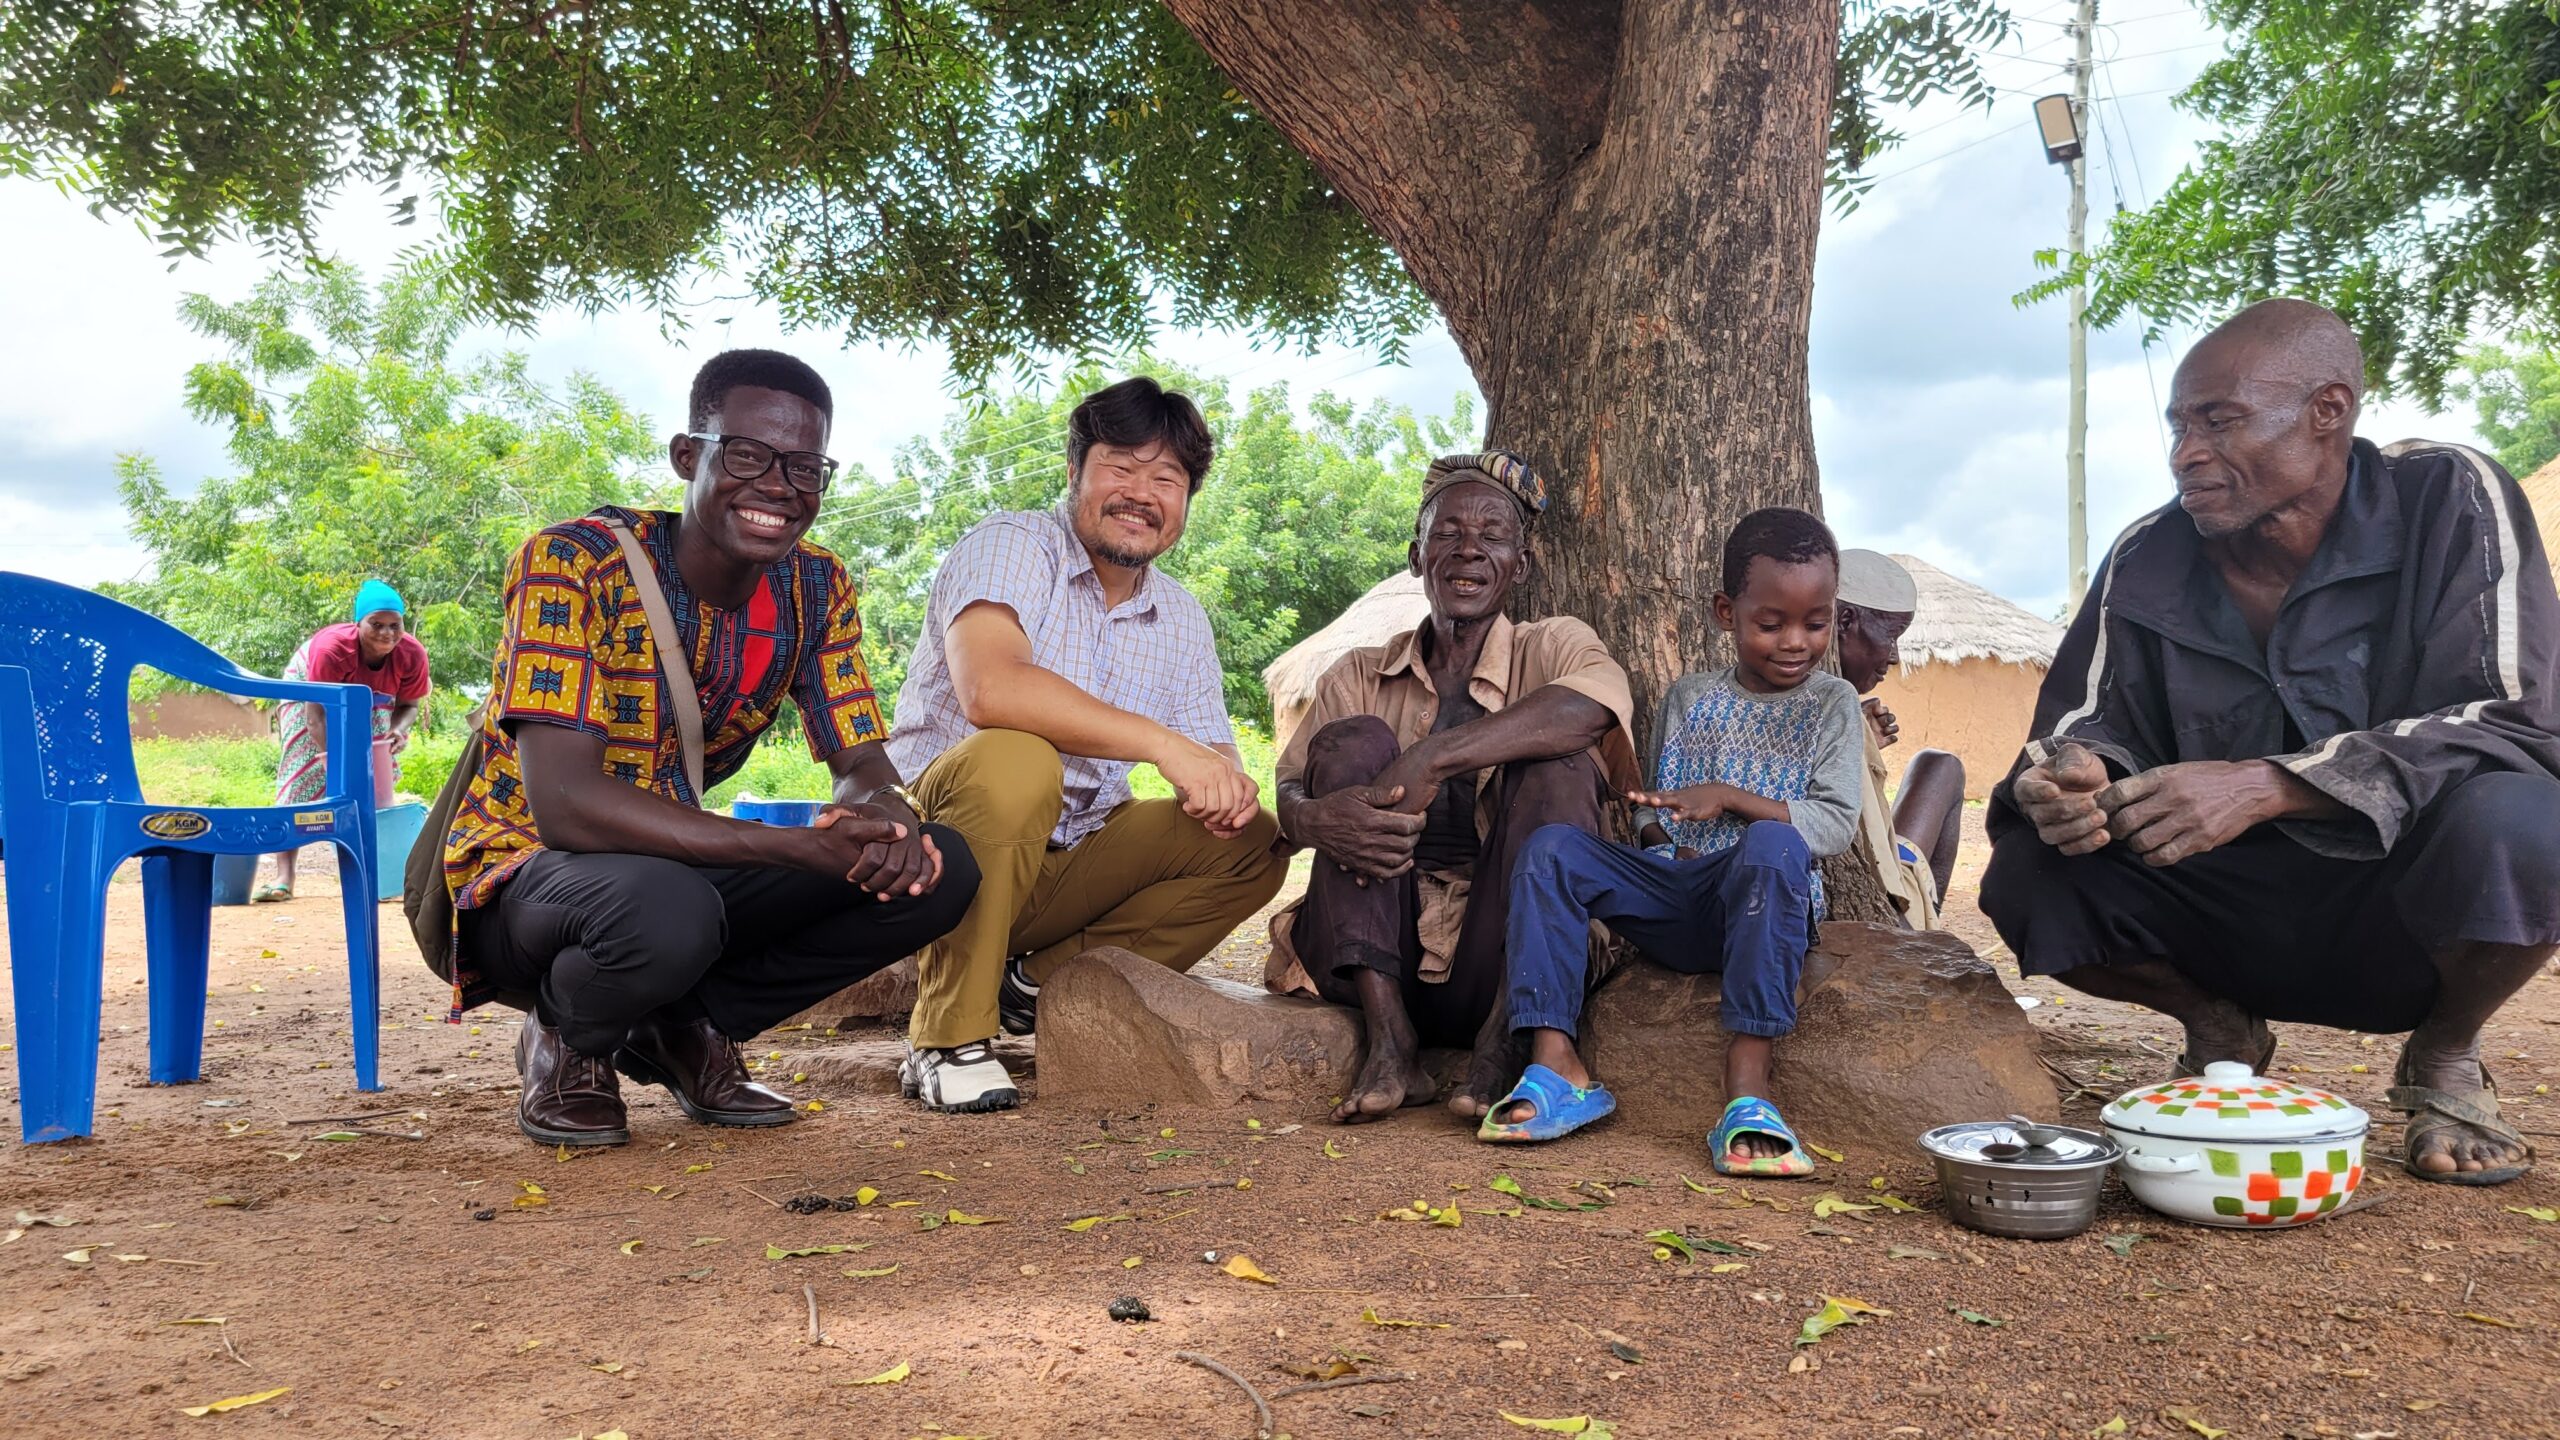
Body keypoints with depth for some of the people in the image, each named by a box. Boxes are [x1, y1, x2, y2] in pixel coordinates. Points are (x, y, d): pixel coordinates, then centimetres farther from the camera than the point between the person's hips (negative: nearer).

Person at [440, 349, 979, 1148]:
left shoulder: (817, 589, -4)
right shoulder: (572, 565, -22)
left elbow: (865, 766, -2)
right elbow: (563, 804, -31)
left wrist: (883, 814, -29)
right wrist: (800, 848, -39)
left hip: (681, 865, 6)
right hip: (524, 868, -5)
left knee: (937, 869, -14)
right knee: (664, 910, -40)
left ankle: (686, 1027, 4)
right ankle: (568, 1040, -3)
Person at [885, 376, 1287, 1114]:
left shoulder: (1182, 618, 8)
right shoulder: (1010, 546, -13)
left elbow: (1214, 755, 6)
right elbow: (987, 688, -32)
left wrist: (1228, 789, -20)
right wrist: (1161, 743, -35)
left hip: (1067, 865, 6)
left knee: (1252, 845, -9)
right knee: (1015, 762, -36)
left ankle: (1038, 982, -5)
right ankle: (948, 1035, -19)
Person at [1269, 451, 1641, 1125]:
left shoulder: (1551, 646, 5)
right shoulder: (1360, 676, 12)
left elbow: (1598, 701, -21)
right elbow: (1287, 792, -2)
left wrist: (1430, 759, -29)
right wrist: (1314, 817, -28)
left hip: (1506, 961, -2)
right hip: (1382, 956, 2)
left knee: (1559, 763, -19)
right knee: (1353, 740, -14)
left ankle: (1504, 1039, -25)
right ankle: (1389, 1040, -23)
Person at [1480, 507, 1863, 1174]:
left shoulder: (1831, 703, 6)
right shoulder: (1688, 698, 15)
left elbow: (1837, 825, -6)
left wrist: (1729, 797, -16)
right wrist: (1662, 840, -5)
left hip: (1764, 909, -3)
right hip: (1674, 899, 4)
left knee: (1773, 846, -37)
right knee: (1552, 849, -17)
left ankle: (1747, 1089, -40)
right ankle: (1557, 1065, -23)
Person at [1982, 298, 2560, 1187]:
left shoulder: (2450, 504, -13)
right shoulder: (2147, 561, -3)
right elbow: (2083, 723, -3)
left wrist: (2267, 786, -34)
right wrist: (2073, 779, -30)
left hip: (2400, 912, -3)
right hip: (2227, 913, 3)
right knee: (2031, 873, -20)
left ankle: (2444, 1059, -1)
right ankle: (2217, 1030, 11)